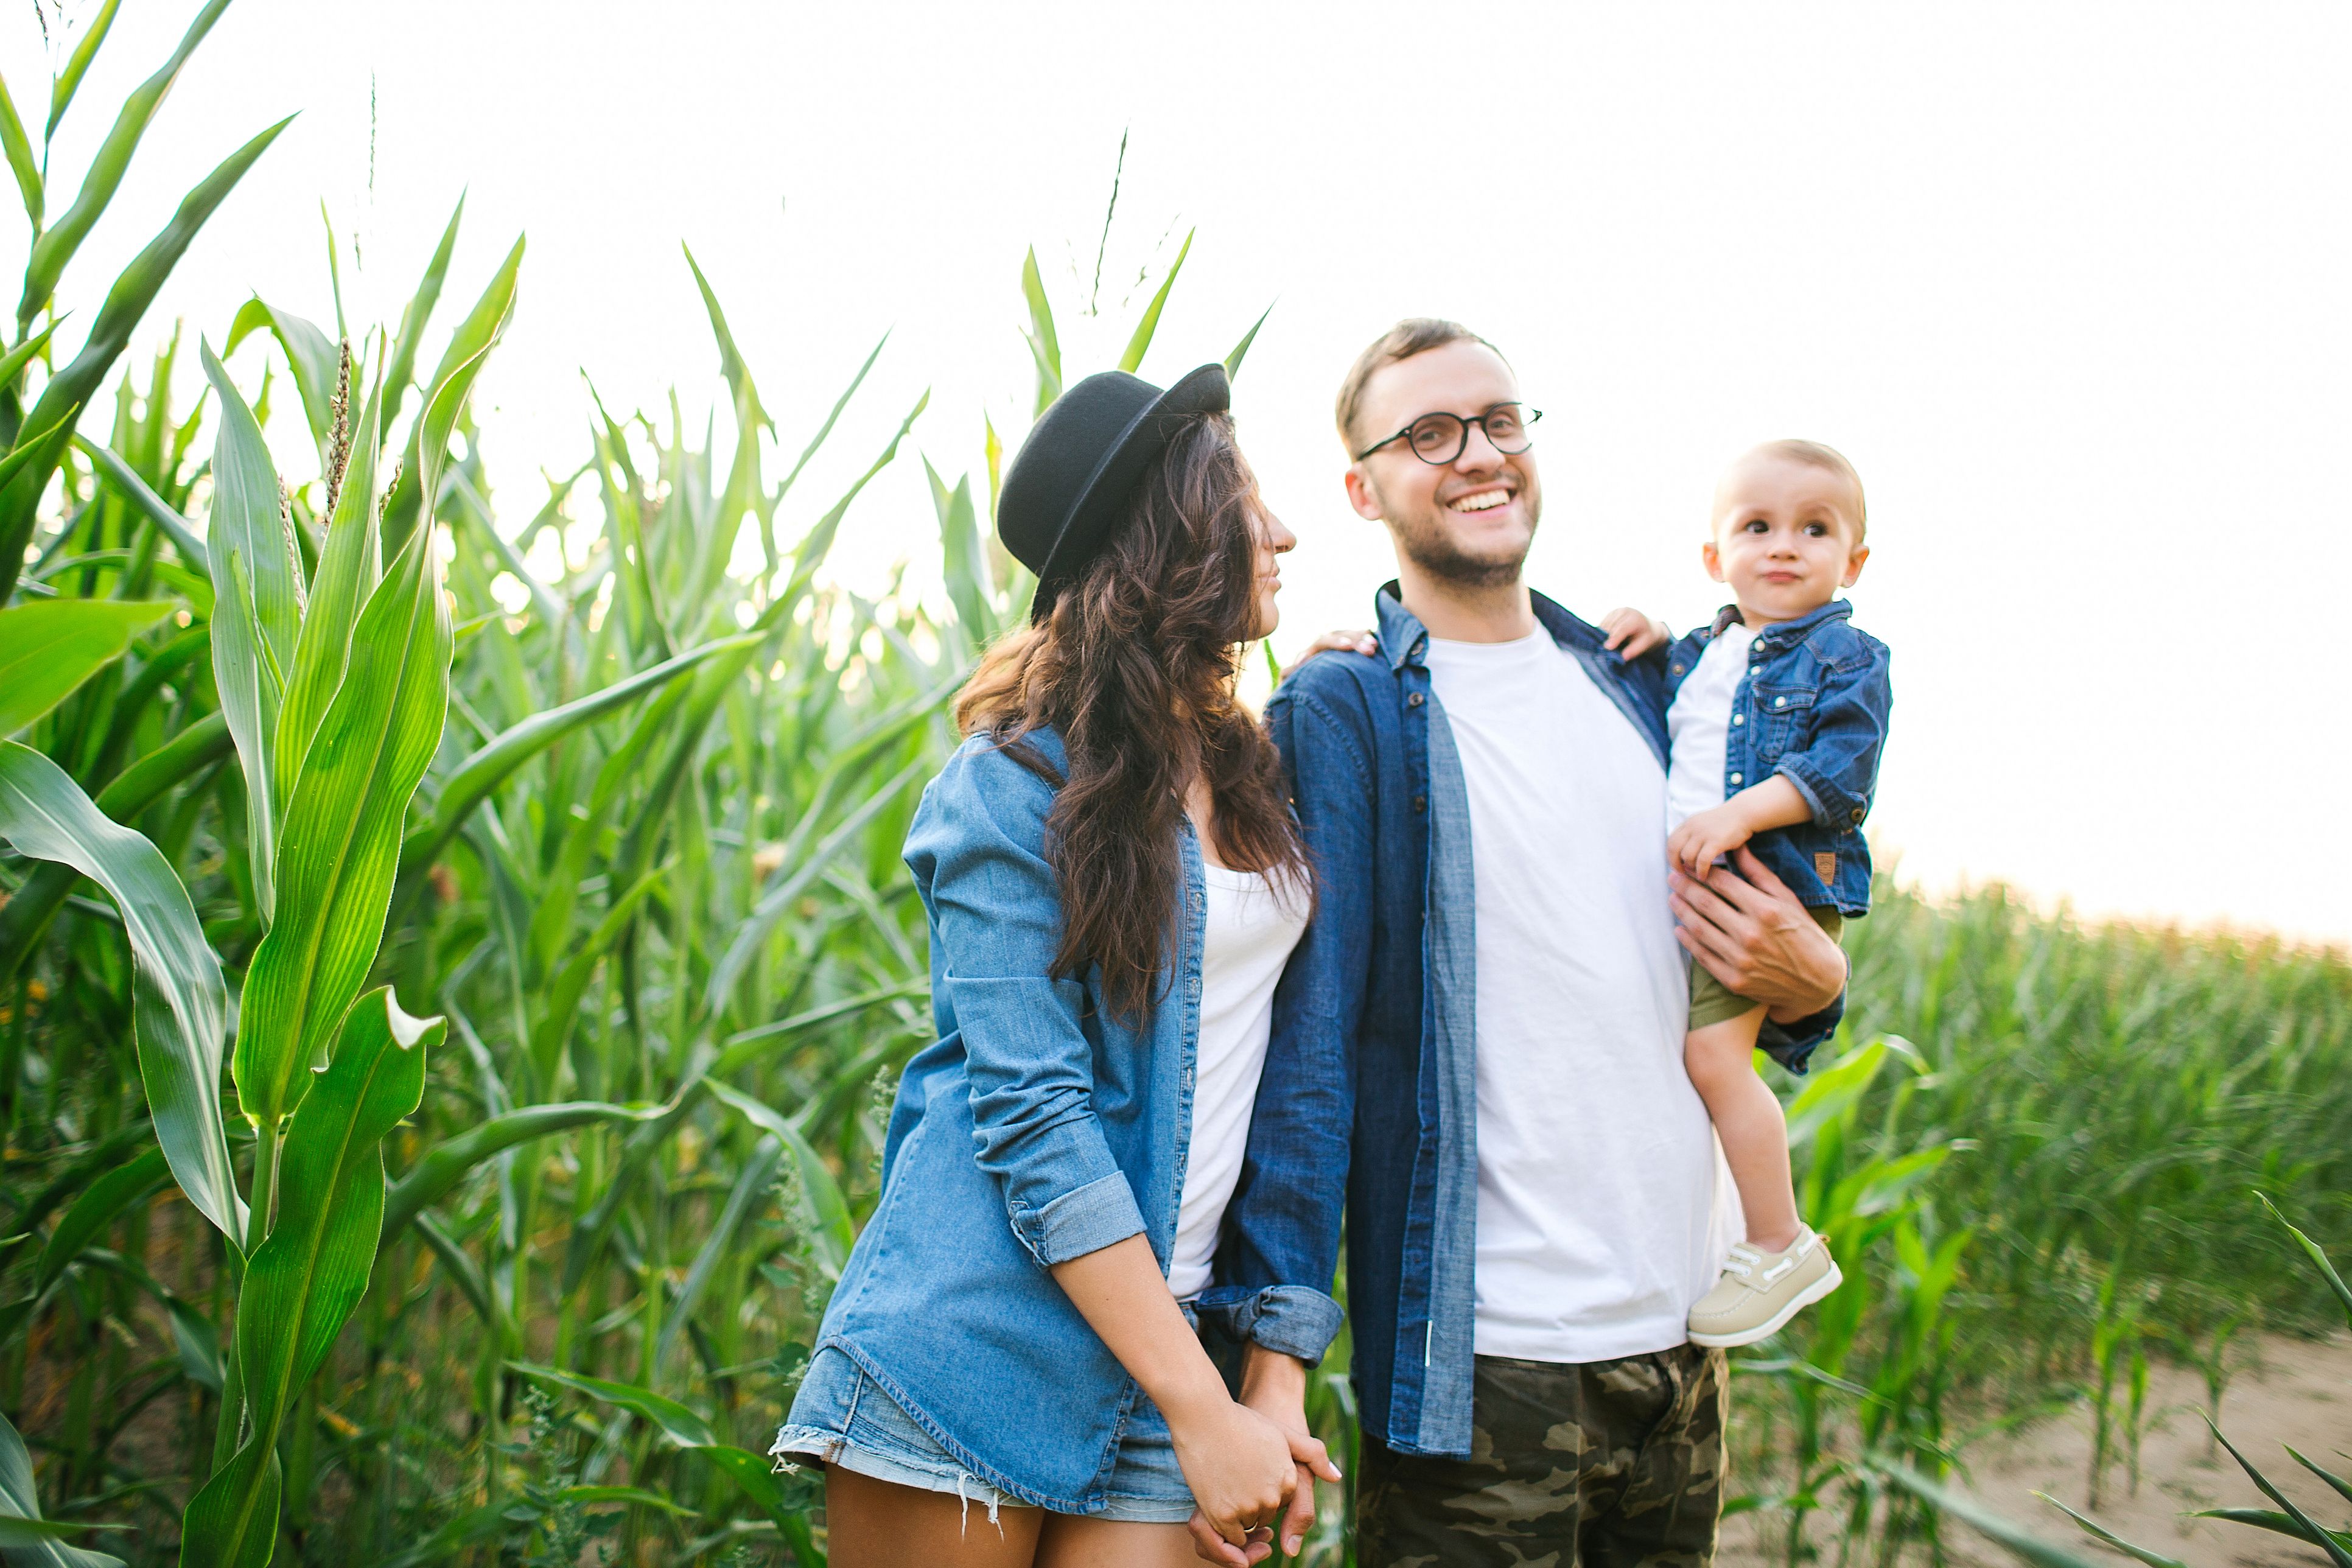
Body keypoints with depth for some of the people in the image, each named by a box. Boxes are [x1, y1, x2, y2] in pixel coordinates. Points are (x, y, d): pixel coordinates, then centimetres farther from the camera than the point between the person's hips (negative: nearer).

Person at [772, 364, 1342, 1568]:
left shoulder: (1247, 768, 10)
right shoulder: (1018, 785, -8)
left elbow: (1280, 1079, 7)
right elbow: (1032, 1114, -15)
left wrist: (1277, 1377, 0)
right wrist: (1204, 1412, -16)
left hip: (1161, 1344, 5)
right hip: (973, 1357, -5)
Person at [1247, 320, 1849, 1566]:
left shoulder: (1633, 683, 11)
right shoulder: (1344, 713, -6)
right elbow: (1303, 1036, -12)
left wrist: (1809, 981, 0)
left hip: (1681, 1331, 6)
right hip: (1481, 1363, -6)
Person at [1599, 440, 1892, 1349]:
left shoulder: (1847, 656, -1)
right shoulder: (1698, 654, 19)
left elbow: (1842, 770, -13)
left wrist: (1741, 813, -24)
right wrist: (1643, 638, 17)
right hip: (1682, 891, 8)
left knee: (1711, 1048, -20)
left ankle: (1782, 1247, -9)